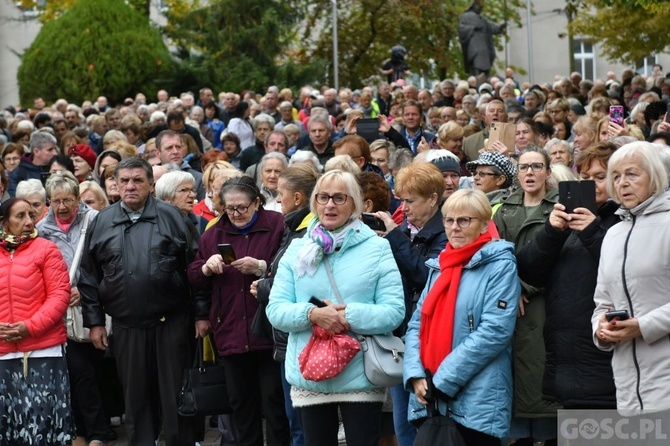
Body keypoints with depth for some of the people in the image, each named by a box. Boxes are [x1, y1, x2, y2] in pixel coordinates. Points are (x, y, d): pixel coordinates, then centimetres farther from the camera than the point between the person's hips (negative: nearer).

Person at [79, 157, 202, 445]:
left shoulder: (171, 216, 2)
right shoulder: (101, 223, 7)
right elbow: (89, 278, 9)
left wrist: (200, 314, -3)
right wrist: (94, 321, 5)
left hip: (172, 322, -2)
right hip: (126, 327, 2)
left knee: (175, 394, 3)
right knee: (136, 397, 9)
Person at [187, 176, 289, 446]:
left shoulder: (277, 226, -2)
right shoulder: (214, 234, 12)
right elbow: (194, 277, 12)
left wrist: (261, 267, -22)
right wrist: (207, 268, -8)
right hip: (231, 332, 5)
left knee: (274, 403, -1)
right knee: (241, 403, 11)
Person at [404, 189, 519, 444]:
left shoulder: (499, 265, -4)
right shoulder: (439, 266, 16)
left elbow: (495, 331, -15)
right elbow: (418, 325, 14)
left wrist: (443, 380, -16)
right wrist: (416, 375, -5)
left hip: (476, 403, -6)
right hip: (429, 399, 6)